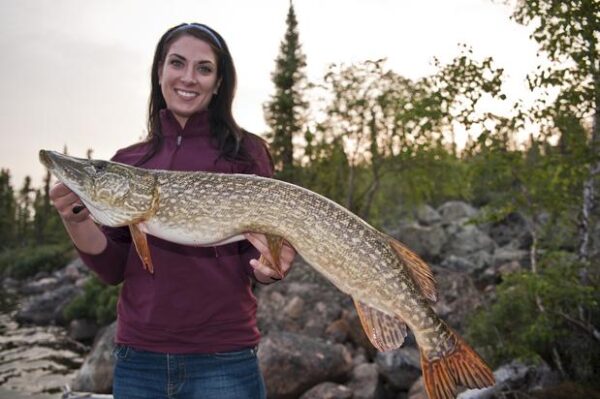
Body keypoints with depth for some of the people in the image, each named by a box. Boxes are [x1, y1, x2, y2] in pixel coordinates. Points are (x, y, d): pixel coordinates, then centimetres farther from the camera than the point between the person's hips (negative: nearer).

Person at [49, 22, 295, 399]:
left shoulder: (245, 151, -2)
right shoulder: (127, 161, 6)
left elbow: (254, 257, -2)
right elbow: (114, 268, 5)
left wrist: (269, 266, -23)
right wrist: (77, 220, -12)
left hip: (223, 359, -3)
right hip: (137, 357, 3)